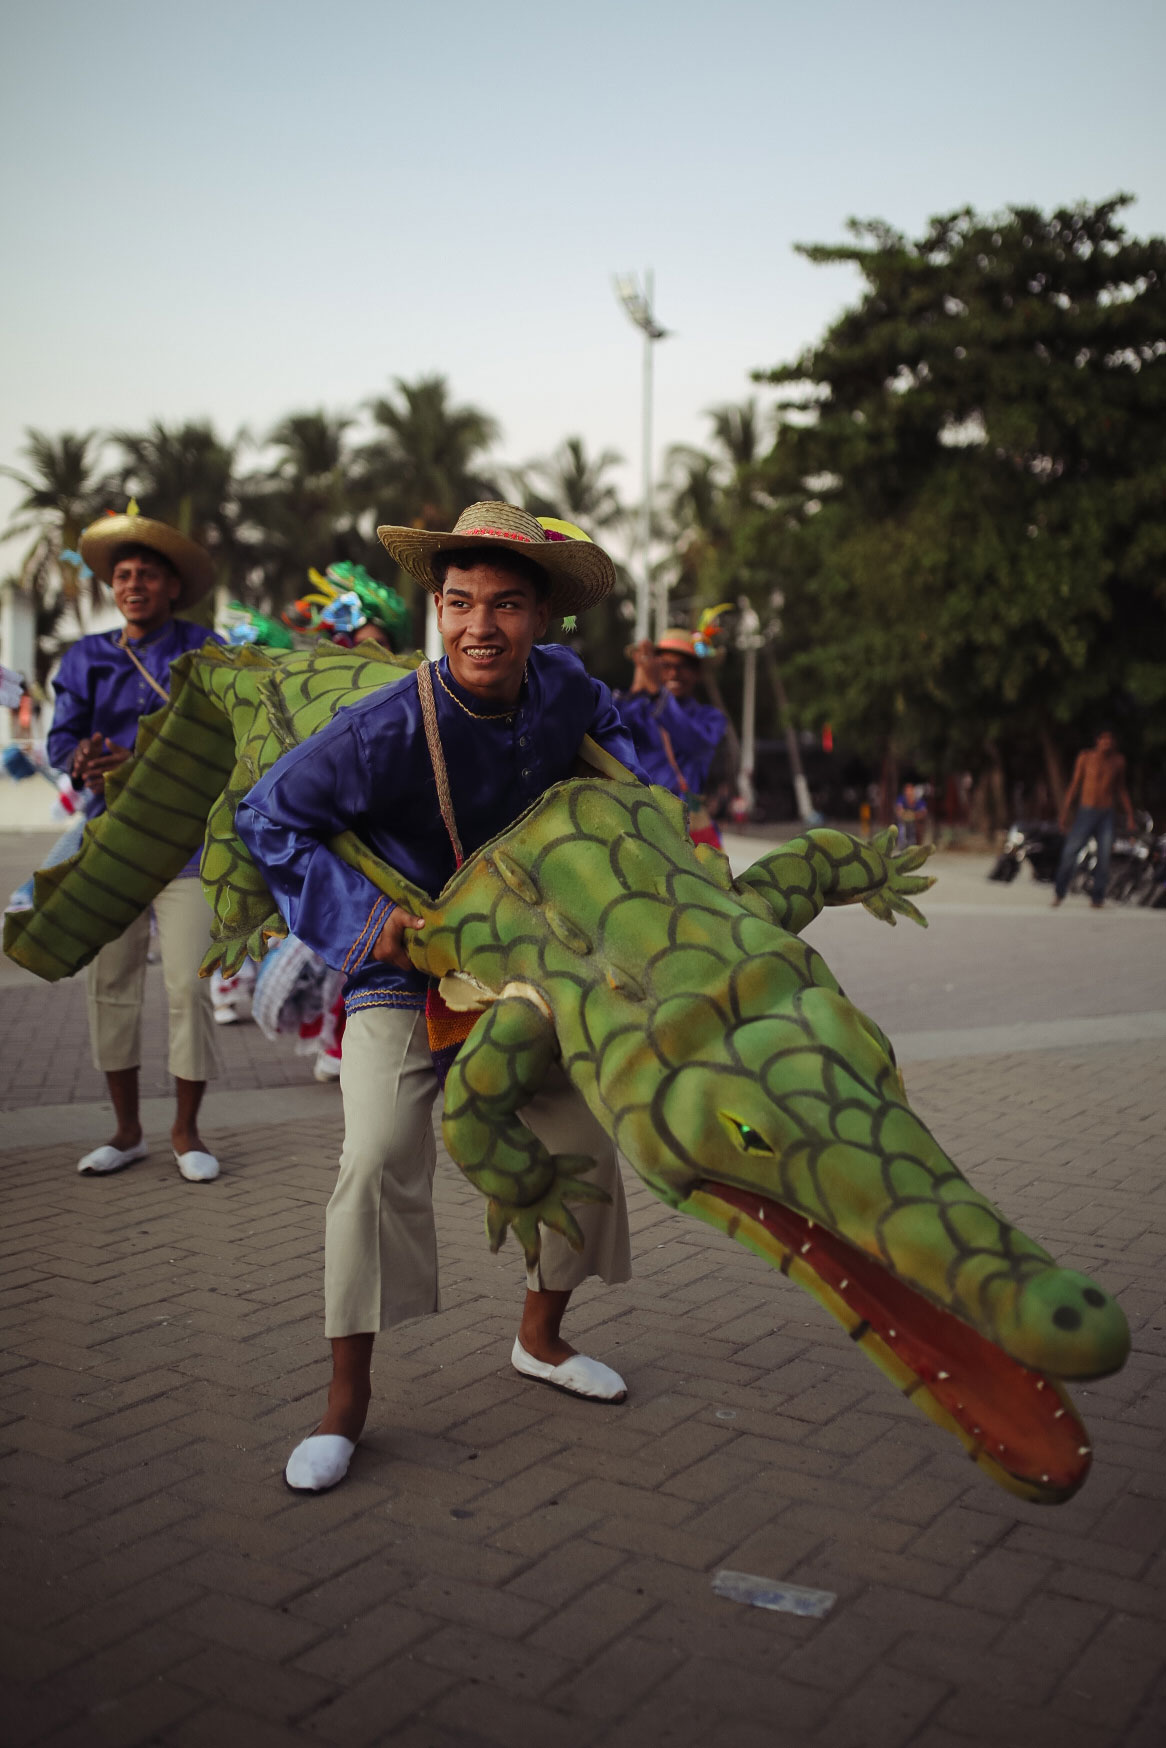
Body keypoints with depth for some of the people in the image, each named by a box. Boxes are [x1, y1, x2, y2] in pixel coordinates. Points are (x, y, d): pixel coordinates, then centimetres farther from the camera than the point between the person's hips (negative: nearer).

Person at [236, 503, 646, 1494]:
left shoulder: (558, 682, -11)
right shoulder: (390, 730, -28)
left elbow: (605, 726, 14)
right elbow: (271, 818, -18)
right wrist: (364, 915, -26)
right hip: (402, 967, -5)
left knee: (581, 1140, 8)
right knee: (381, 1158, -20)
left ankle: (540, 1338, 33)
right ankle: (348, 1397, -3)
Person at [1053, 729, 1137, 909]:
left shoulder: (1118, 761, 6)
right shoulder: (1085, 757, -2)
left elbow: (1121, 789, 14)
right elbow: (1075, 784, 0)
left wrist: (1130, 815, 12)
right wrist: (1066, 811, -6)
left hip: (1107, 815, 3)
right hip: (1086, 811, -2)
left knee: (1104, 857, -2)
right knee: (1070, 852, -9)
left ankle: (1098, 898, 9)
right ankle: (1059, 893, 7)